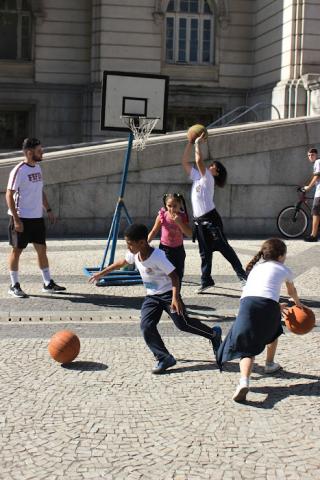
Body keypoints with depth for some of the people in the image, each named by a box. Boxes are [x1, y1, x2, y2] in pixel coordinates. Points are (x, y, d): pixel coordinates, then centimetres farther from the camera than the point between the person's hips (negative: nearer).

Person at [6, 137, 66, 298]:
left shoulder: (38, 167, 10)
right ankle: (14, 286, 13)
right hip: (22, 218, -7)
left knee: (42, 249, 9)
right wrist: (16, 219, -20)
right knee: (17, 250, 3)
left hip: (37, 217, 7)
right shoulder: (18, 170, -15)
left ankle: (48, 283, 17)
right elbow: (9, 195, -15)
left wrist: (48, 210, 14)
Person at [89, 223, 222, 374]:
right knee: (146, 326, -10)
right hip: (151, 296, 7)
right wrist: (102, 273, 23)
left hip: (167, 293, -7)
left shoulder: (158, 256, -26)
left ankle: (213, 334, 17)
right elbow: (121, 262, 18)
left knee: (183, 323, -9)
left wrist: (175, 298, -34)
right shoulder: (134, 254, -3)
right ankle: (164, 358, -3)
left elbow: (174, 276, -24)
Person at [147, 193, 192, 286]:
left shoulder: (182, 217, -9)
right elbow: (154, 231, -2)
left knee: (178, 275, 11)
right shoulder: (162, 216, -13)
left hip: (178, 249, 3)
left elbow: (190, 234, -17)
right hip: (165, 249, -2)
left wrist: (179, 222, -28)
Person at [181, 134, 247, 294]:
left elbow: (199, 161, -20)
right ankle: (206, 281, 13)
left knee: (224, 247, -8)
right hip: (199, 220, 7)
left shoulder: (208, 178, -5)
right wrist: (190, 143, 10)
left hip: (210, 218, -7)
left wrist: (198, 143, -7)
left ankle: (241, 274, -6)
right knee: (205, 252, 9)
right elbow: (185, 161, 16)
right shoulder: (197, 177, 16)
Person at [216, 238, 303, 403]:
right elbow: (292, 292, 45)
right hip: (268, 304, -1)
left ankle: (244, 381, -26)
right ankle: (270, 364, 47)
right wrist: (298, 303, 69)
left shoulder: (256, 266, 33)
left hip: (247, 302, 1)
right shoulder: (284, 270, 25)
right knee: (273, 331, 33)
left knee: (247, 346, -1)